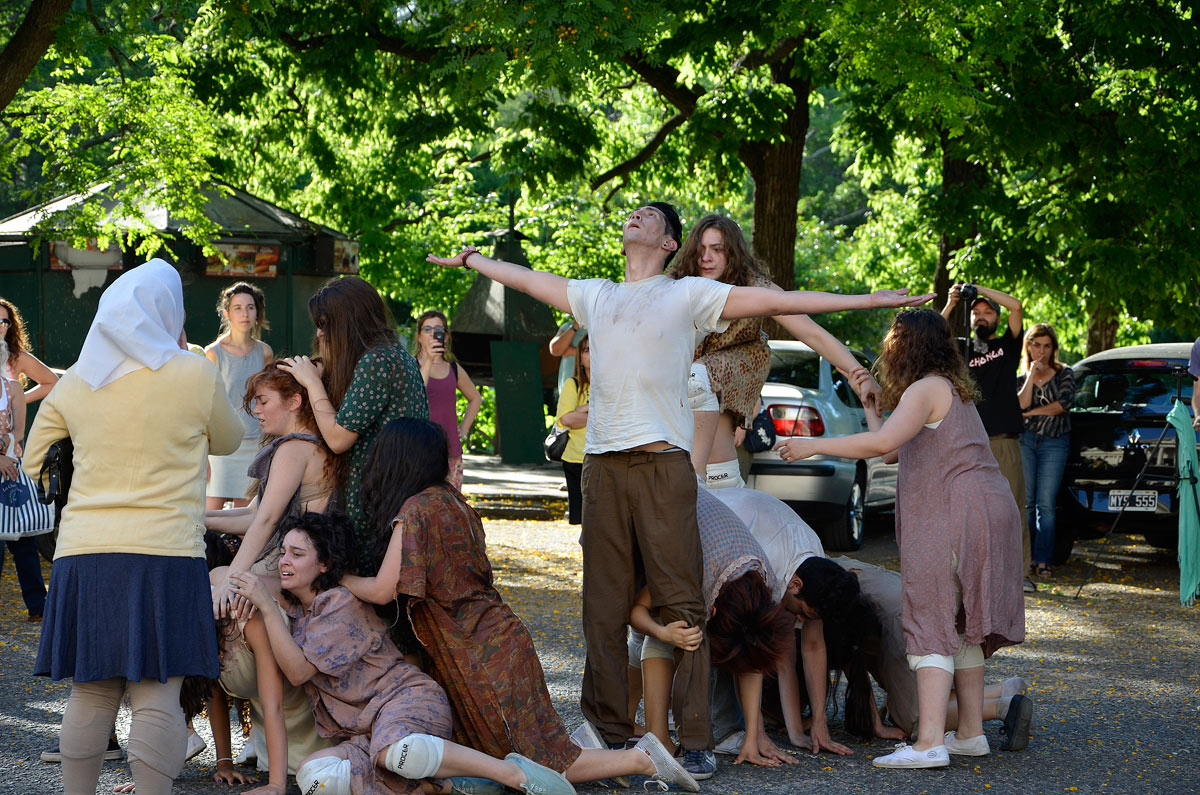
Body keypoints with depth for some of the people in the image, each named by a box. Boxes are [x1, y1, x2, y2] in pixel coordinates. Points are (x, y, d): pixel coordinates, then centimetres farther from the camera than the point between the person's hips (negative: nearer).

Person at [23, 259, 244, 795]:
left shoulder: (74, 383, 10)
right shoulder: (195, 375, -1)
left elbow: (33, 464, 19)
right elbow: (227, 440, 17)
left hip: (83, 551, 4)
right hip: (164, 551, -4)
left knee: (89, 695, 9)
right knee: (157, 694, -6)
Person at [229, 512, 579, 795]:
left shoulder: (343, 605, -10)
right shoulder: (295, 611, 15)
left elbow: (299, 671, -17)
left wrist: (266, 605, -18)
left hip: (407, 697, -7)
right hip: (362, 732, 7)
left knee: (396, 750, -45)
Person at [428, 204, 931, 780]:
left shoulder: (689, 295, 8)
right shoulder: (595, 296, 21)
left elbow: (779, 301, 5)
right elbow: (526, 279, 36)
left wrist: (868, 300, 1)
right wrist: (469, 260, 46)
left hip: (663, 462, -4)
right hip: (602, 465, 5)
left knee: (680, 606, -8)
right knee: (603, 607, 3)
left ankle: (696, 742, -7)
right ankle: (611, 735, 9)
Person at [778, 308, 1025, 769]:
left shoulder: (927, 389, -8)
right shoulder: (952, 389, 23)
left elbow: (883, 443, -24)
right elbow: (892, 451, 25)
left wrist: (813, 446, -17)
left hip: (954, 516, -10)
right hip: (989, 510, 10)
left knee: (933, 624, -12)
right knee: (962, 624, 16)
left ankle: (929, 743, -19)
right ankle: (970, 732, 19)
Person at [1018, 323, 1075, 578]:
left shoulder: (1064, 374, 6)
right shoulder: (1021, 376, 10)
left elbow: (1064, 403, -10)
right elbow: (1022, 404, -8)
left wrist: (1032, 412, -5)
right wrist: (1032, 374, -8)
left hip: (1055, 443, -2)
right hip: (1026, 440, 2)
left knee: (1046, 505, -6)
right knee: (1025, 502, 0)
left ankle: (1042, 560, -6)